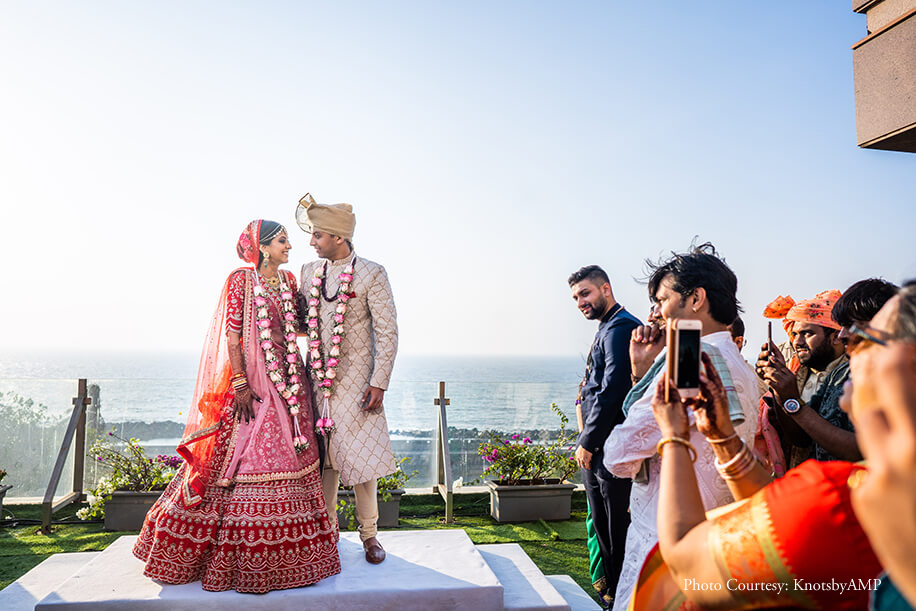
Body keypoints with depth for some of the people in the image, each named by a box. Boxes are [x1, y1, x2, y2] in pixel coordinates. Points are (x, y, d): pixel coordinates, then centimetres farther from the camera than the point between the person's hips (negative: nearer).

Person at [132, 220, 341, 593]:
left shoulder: (288, 280, 13)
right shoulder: (240, 280, -5)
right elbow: (231, 335, -9)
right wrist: (240, 384, -16)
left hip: (287, 381, 6)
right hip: (252, 381, -6)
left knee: (289, 459, 8)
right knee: (244, 459, -3)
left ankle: (282, 552, 20)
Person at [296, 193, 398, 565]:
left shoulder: (371, 274, -6)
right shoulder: (309, 272, 9)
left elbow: (387, 332, -7)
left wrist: (379, 383, -12)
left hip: (356, 379, -4)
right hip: (317, 378, 4)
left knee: (360, 454, 0)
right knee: (324, 456, 8)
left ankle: (369, 534, 17)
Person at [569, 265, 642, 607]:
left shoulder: (620, 327, -14)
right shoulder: (607, 329, 17)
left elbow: (613, 390, -22)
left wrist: (587, 442, -16)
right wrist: (586, 443, 15)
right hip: (597, 450, 10)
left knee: (618, 531, 2)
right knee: (602, 528, 19)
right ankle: (609, 591, 32)